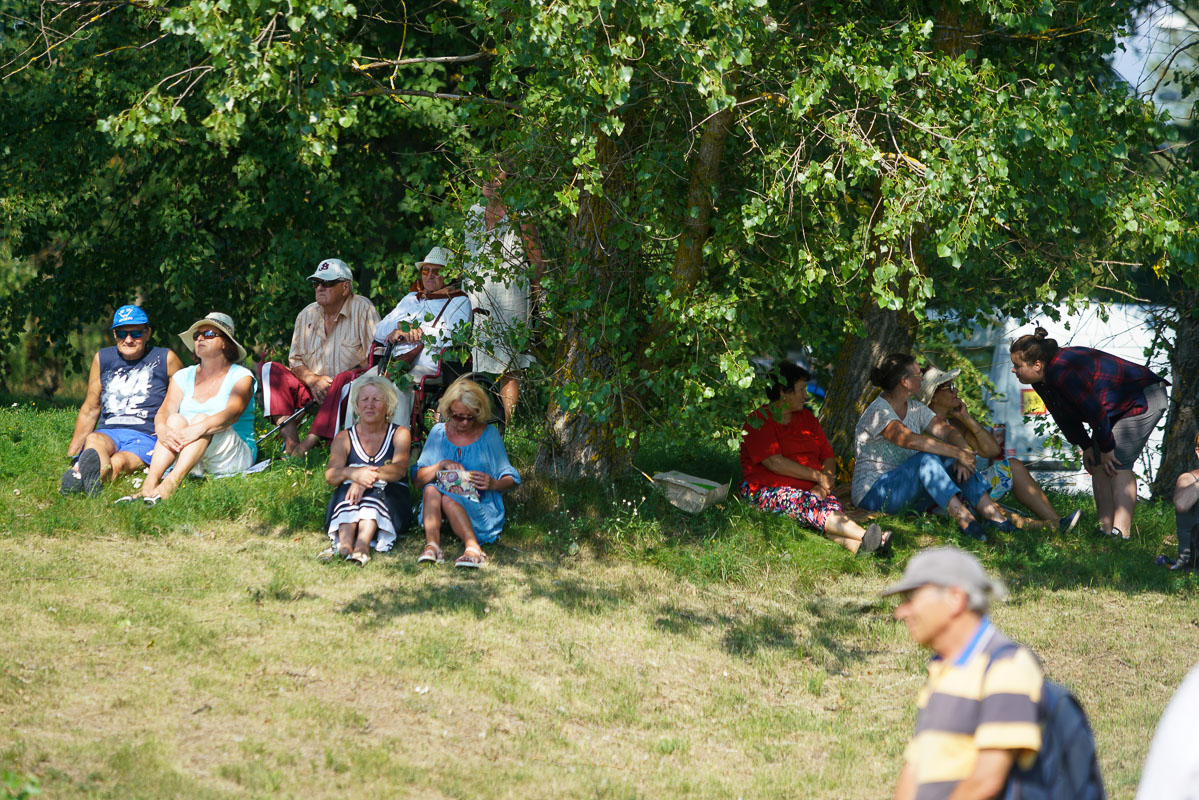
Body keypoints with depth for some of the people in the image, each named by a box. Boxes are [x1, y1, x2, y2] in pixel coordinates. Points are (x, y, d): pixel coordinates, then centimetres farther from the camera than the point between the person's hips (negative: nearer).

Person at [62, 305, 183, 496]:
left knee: (118, 462, -37)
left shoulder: (165, 359, 10)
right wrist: (71, 456, 21)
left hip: (146, 437, -2)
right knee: (93, 440, -38)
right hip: (108, 434, 2)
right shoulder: (103, 359, 18)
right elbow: (90, 410, 25)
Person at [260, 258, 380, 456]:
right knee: (271, 369, -13)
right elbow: (295, 360, 13)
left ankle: (310, 441, -42)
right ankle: (291, 442, -31)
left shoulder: (362, 309, -4)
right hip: (313, 392, 5)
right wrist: (313, 380, -11)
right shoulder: (307, 315, 12)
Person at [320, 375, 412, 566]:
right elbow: (330, 475, -4)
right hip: (346, 509, 1)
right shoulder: (344, 438, 14)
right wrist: (351, 473, -28)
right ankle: (344, 542, -58)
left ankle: (362, 544, -60)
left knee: (375, 489, -32)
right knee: (348, 487, -30)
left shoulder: (399, 434, 12)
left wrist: (369, 474, -29)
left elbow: (399, 469, -9)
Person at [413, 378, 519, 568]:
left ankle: (472, 547, -47)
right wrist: (441, 465, -13)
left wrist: (494, 484, -14)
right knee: (431, 489, -32)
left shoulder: (489, 435, 8)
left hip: (480, 508, -2)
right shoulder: (438, 433, 12)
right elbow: (418, 480, 7)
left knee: (448, 499, -34)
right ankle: (432, 544, -46)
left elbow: (512, 479, 9)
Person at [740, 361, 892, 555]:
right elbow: (774, 463, -13)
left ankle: (855, 544, -64)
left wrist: (824, 484, -8)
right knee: (808, 505, -37)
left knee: (831, 505, -31)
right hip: (769, 489, -6)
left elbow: (828, 459, 15)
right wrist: (818, 477, -11)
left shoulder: (807, 418, 21)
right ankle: (865, 537, -60)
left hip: (810, 489, 6)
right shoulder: (759, 421, 0)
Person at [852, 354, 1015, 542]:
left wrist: (961, 454, -22)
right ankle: (964, 519, -46)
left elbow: (947, 432, 1)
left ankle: (993, 515, -25)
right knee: (927, 458, -31)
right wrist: (957, 453, -33)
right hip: (873, 495, -8)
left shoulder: (915, 409, 11)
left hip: (909, 495, 8)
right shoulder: (878, 412, -17)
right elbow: (910, 440, -31)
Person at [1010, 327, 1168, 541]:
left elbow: (1094, 411, -28)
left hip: (1143, 400, -10)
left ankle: (1122, 532, -22)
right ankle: (1106, 529, 4)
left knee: (1118, 465, -18)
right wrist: (1086, 446, 7)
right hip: (1118, 407, 10)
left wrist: (1106, 449, -18)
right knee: (1097, 464, 4)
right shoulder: (1041, 381, -2)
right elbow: (1065, 416, 10)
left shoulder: (1063, 372, -34)